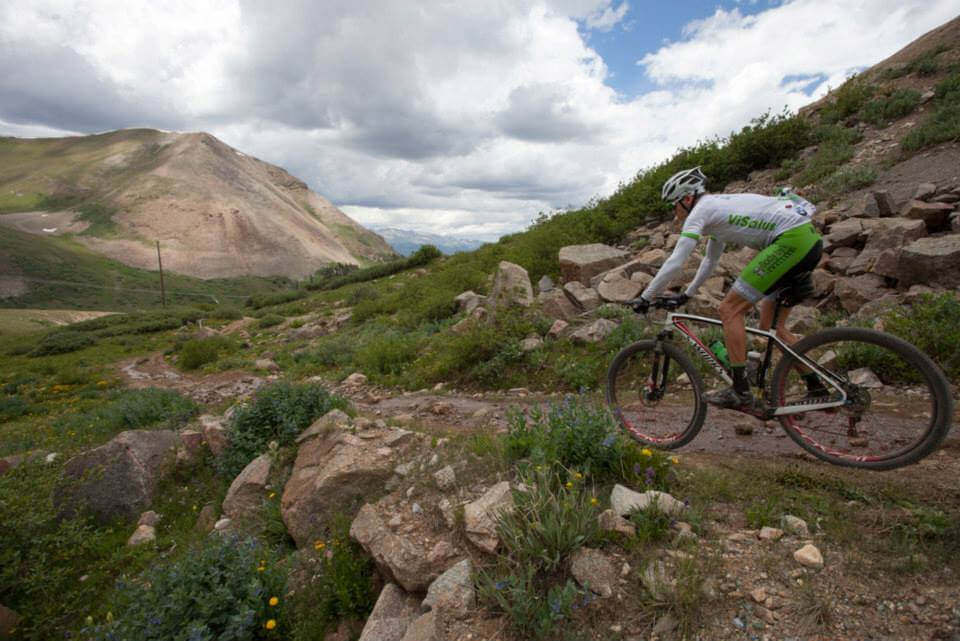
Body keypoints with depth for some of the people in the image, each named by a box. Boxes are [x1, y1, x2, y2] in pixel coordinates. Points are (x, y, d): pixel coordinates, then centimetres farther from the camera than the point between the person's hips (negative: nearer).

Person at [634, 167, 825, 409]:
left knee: (729, 310, -9)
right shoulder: (717, 206, 22)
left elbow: (675, 263, -12)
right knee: (770, 325, 16)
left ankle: (740, 392, -6)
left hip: (791, 239, -10)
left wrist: (645, 298, -5)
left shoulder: (701, 210, -6)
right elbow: (710, 260, 31)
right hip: (810, 240, 10)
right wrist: (687, 294, 34)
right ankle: (816, 385, 22)